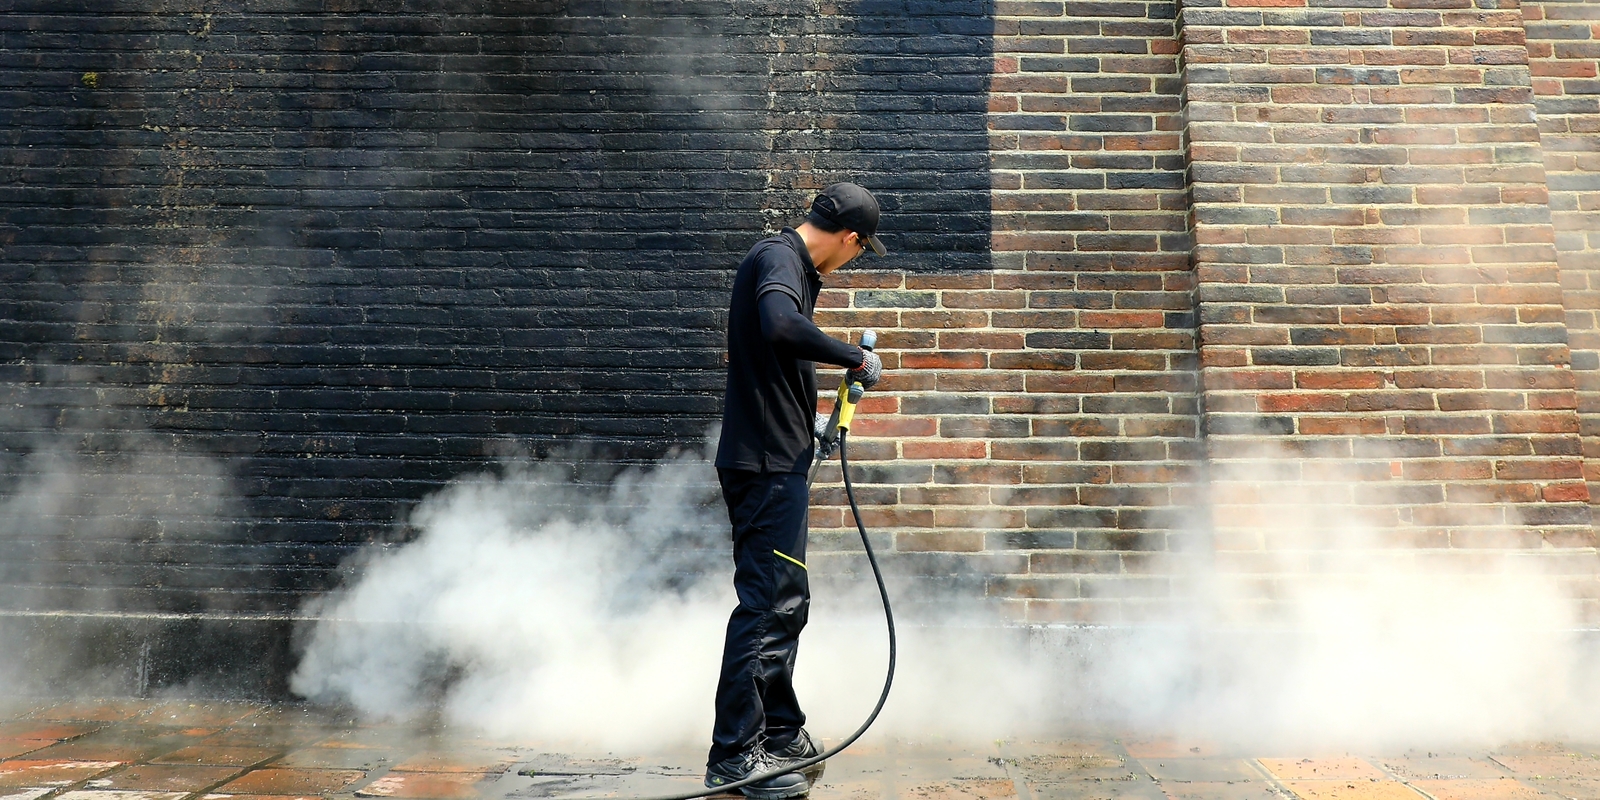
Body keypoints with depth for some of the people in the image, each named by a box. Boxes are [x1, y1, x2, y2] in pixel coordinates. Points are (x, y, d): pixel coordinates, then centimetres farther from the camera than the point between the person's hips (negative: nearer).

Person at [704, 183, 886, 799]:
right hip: (766, 464, -10)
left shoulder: (788, 262, 19)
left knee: (785, 602, 16)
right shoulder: (778, 258, -12)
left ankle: (780, 732, 28)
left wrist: (809, 426, 34)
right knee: (767, 604, -7)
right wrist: (856, 357, -24)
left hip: (777, 461, 10)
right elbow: (780, 326, -35)